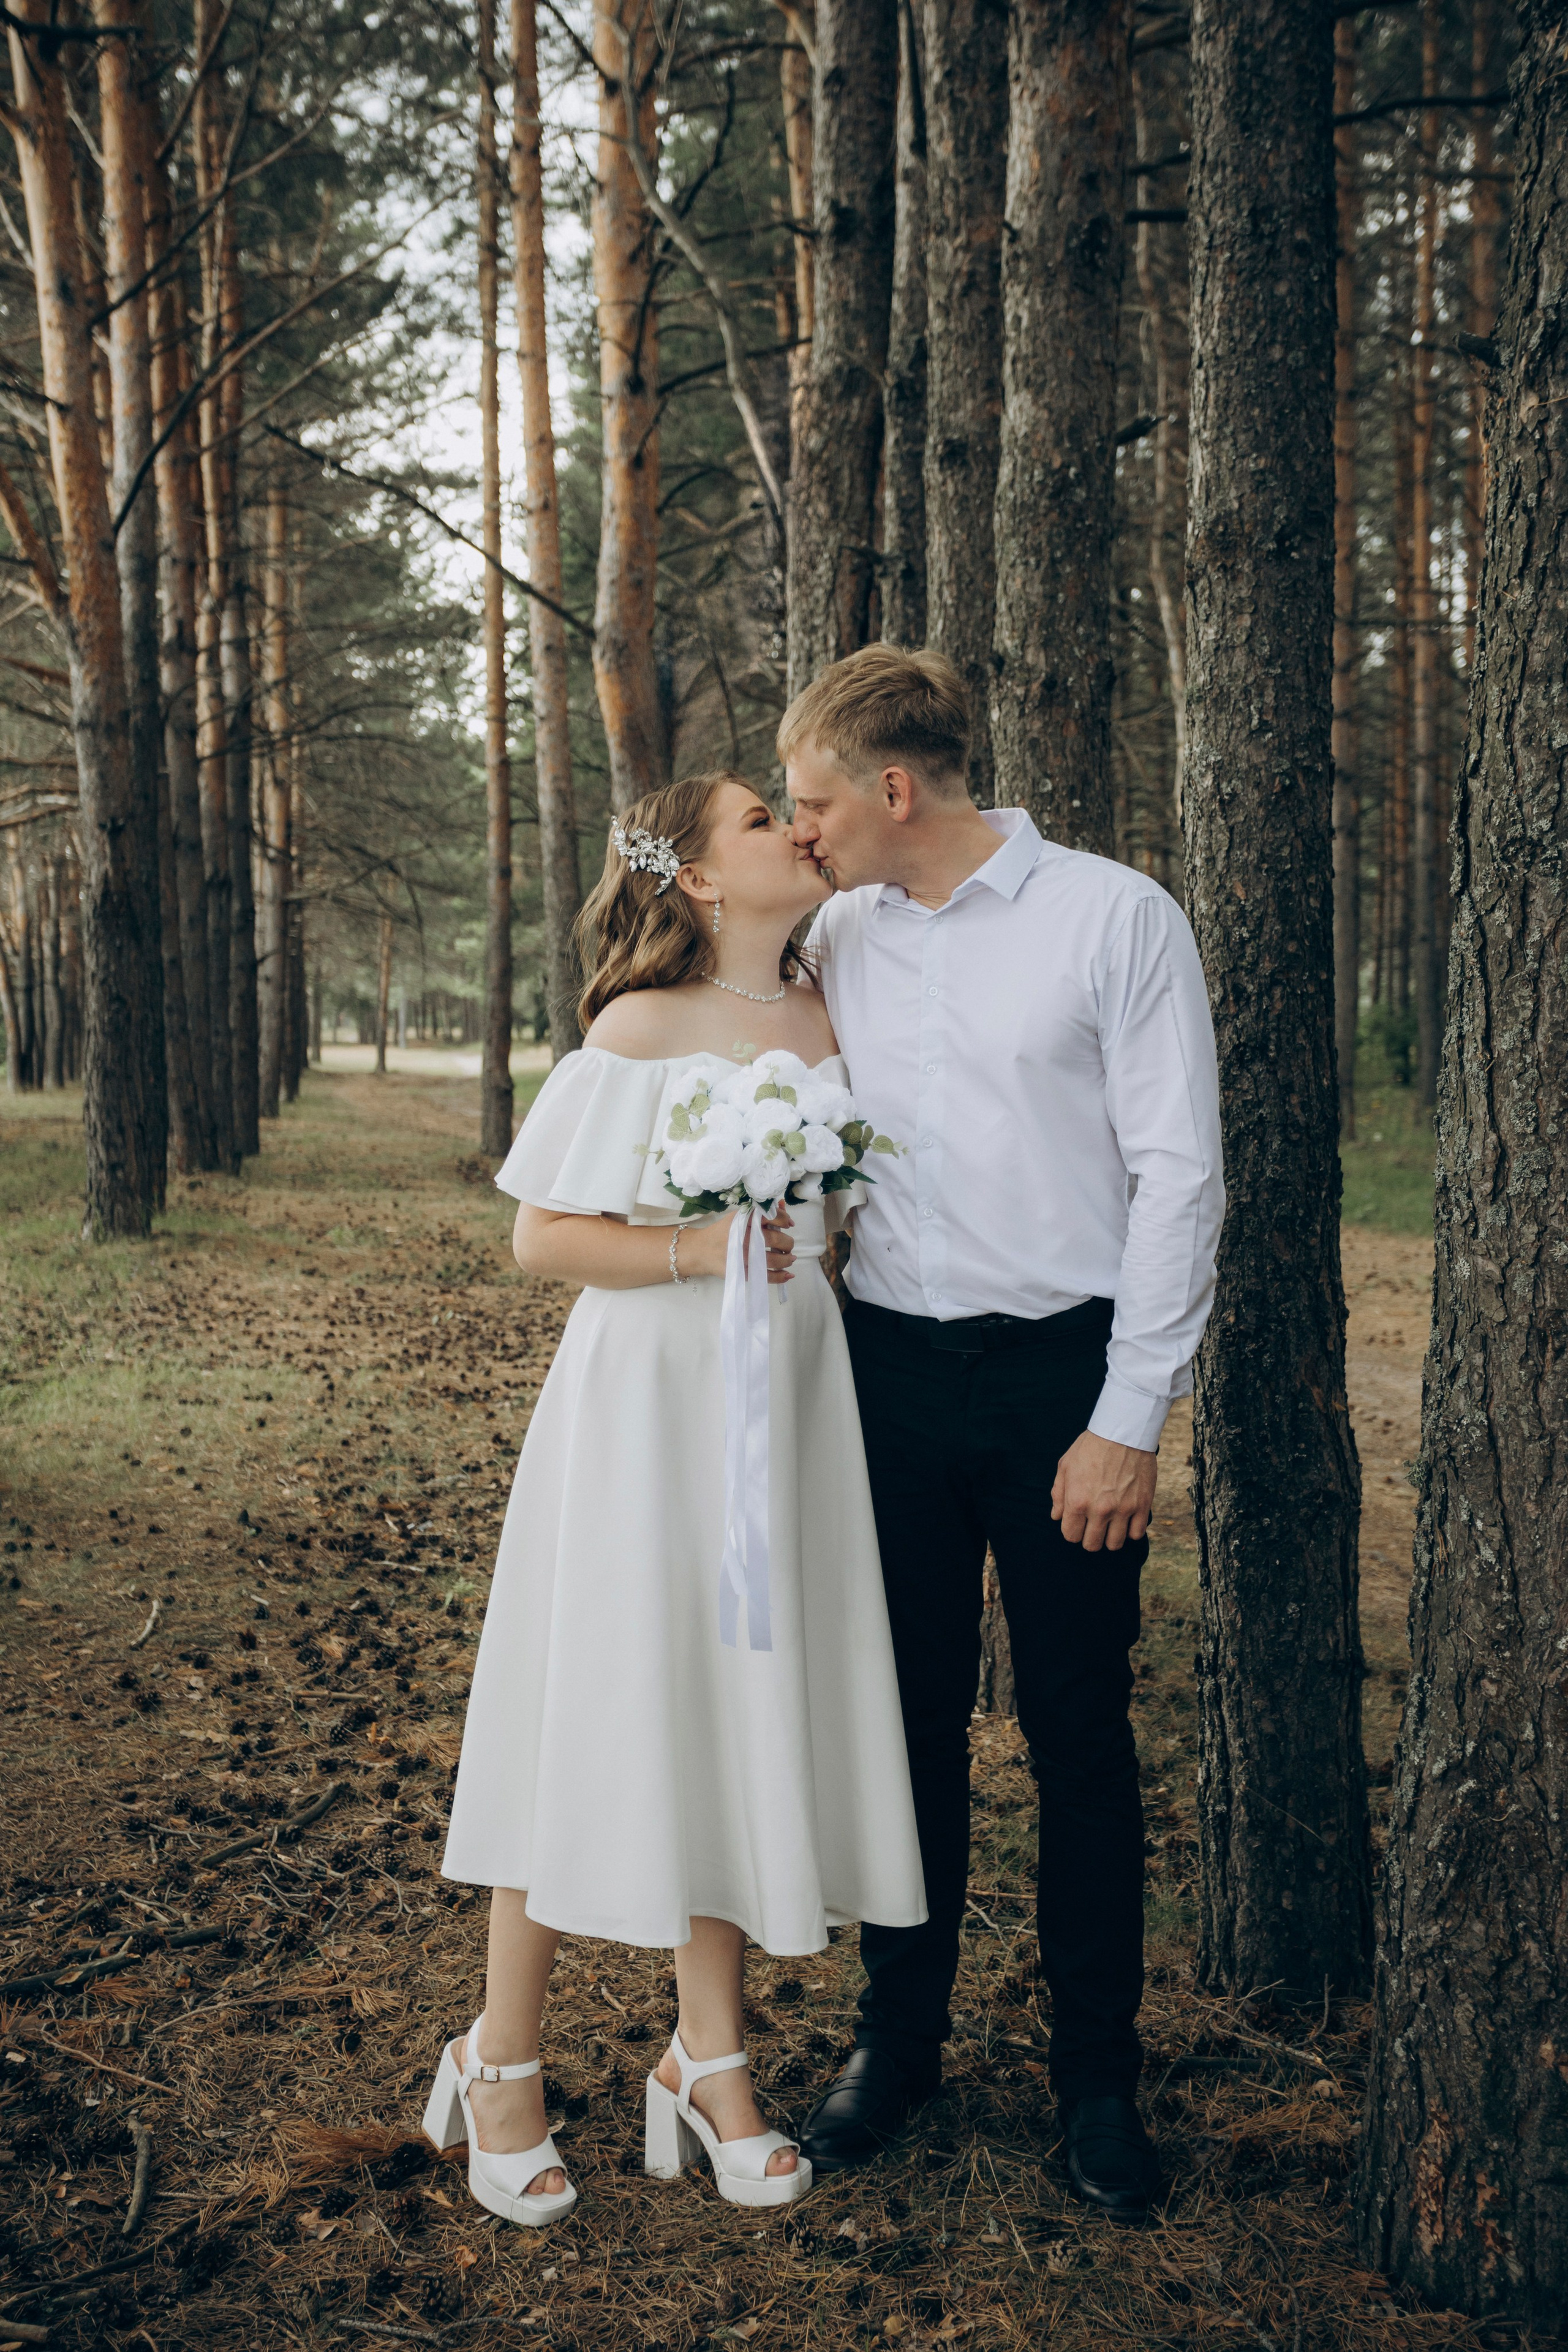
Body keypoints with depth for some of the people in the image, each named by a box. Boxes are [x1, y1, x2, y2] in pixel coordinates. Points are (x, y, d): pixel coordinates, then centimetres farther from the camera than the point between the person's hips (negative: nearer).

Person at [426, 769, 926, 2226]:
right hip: (648, 1395, -5)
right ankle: (501, 2061, 21)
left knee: (744, 1708, 9)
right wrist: (699, 1247, -19)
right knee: (603, 1712, 2)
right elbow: (542, 1238, -10)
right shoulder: (641, 1029, -8)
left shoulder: (831, 1017, 8)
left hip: (786, 1394, 5)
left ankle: (707, 2063, 24)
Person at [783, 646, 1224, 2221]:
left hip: (1066, 1378, -3)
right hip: (890, 1368, 4)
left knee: (1081, 1738, 6)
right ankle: (897, 2040, 28)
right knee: (908, 1722, 11)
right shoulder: (837, 939, 8)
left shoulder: (1115, 919, -6)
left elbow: (1179, 1176, -8)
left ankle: (1097, 2077, 23)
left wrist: (1130, 1420, -11)